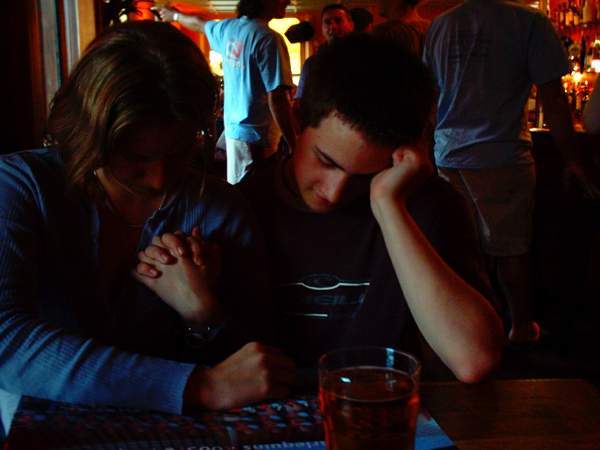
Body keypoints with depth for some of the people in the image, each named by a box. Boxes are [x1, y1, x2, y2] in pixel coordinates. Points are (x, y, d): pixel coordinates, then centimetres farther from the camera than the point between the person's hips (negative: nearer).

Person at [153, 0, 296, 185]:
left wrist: (174, 15, 51)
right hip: (258, 134, -8)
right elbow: (277, 99, -22)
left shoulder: (227, 28, 7)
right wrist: (295, 148, -21)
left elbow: (199, 24, 29)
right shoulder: (269, 38, -17)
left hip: (232, 126, 8)